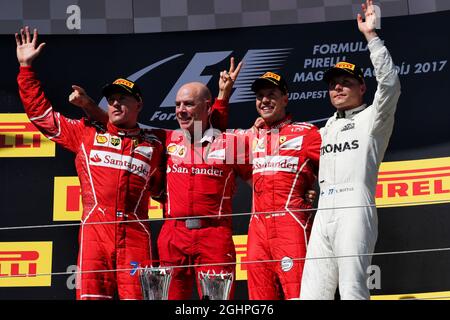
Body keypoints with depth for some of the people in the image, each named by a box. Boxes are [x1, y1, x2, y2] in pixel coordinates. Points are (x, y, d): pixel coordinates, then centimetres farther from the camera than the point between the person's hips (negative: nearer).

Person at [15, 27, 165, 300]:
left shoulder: (153, 145, 19)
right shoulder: (87, 134, 18)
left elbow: (161, 187, 27)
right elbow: (41, 113, 20)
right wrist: (27, 67, 19)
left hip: (135, 233, 0)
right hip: (95, 228, 0)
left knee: (138, 295, -8)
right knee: (91, 294, -9)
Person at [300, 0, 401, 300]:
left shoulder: (373, 118, 7)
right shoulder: (329, 126, 28)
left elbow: (390, 84, -10)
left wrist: (371, 35, -14)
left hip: (355, 210, -7)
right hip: (323, 214, 7)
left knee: (352, 290, -14)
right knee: (312, 292, 0)